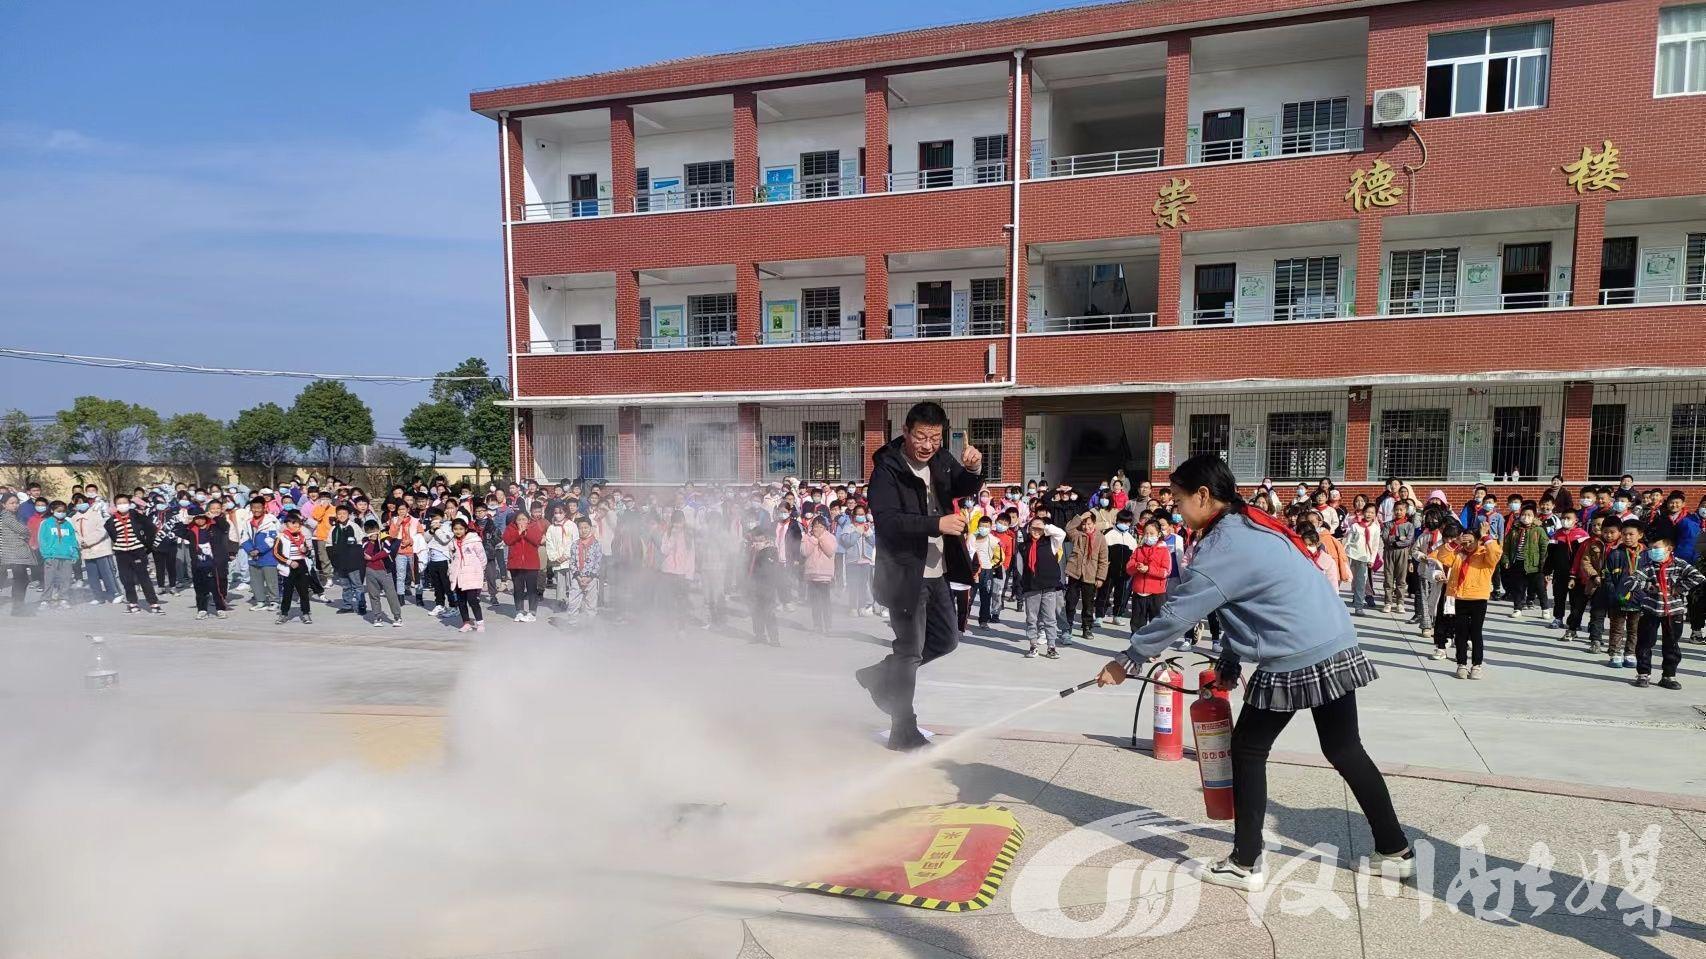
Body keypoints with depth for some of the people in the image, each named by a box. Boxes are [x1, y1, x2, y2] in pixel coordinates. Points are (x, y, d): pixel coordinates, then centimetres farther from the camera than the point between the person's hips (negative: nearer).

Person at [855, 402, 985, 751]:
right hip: (905, 574, -7)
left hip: (936, 572, 7)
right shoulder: (887, 470, -16)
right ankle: (903, 732, 14)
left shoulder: (941, 459, 5)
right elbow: (887, 520, -26)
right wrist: (938, 524, -34)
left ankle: (879, 676, 32)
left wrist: (972, 469, -21)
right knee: (910, 649, 0)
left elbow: (964, 488, 1)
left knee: (946, 639, 17)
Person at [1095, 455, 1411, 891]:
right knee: (1344, 749, 19)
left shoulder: (1224, 545, -16)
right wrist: (1228, 661, 12)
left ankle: (1246, 865, 13)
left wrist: (1128, 660, -3)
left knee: (1248, 750, 6)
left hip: (1296, 660, -9)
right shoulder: (1254, 525, 13)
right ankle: (1396, 851, 30)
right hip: (1336, 648, 9)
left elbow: (1177, 614, -13)